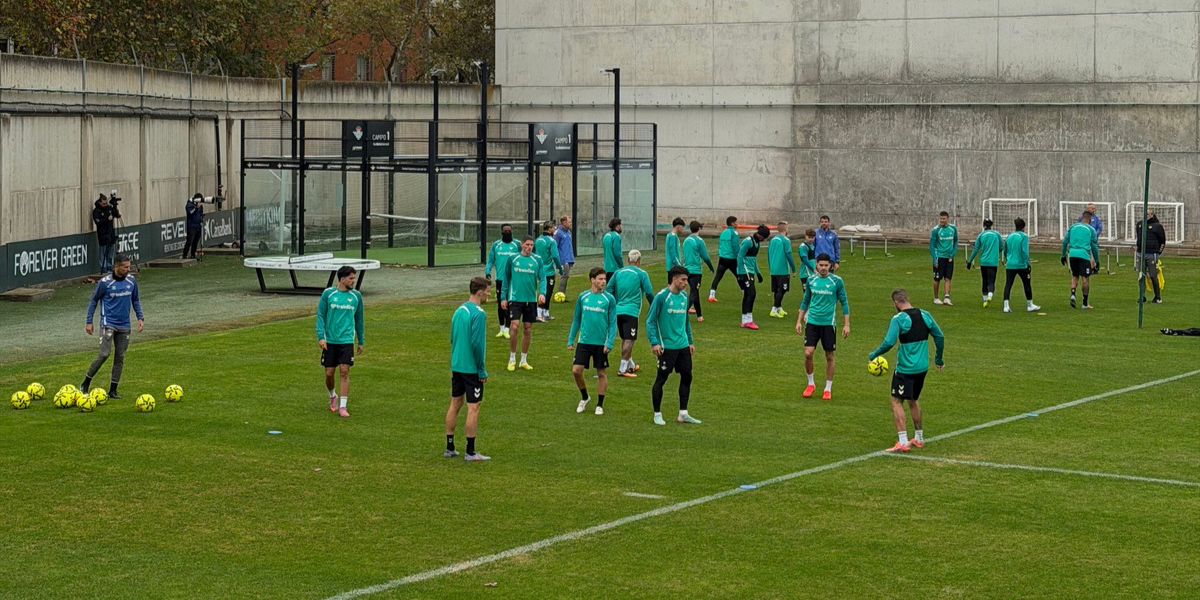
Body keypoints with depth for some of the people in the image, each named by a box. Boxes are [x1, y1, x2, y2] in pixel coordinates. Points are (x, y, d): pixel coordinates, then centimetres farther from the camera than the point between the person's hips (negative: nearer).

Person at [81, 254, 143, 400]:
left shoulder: (131, 281, 3)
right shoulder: (104, 282, -9)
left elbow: (136, 300, 17)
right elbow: (93, 301, 1)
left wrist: (140, 317, 6)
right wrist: (89, 321, 0)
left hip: (124, 326, 5)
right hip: (108, 324, -5)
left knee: (120, 358, 4)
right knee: (104, 354, -15)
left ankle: (113, 390, 12)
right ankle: (85, 384, -1)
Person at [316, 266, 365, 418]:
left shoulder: (356, 296, 4)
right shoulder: (328, 294, -2)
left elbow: (359, 319, 14)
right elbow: (320, 315, 0)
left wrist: (361, 341, 16)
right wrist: (321, 337, -11)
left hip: (347, 340, 1)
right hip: (330, 341, 0)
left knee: (344, 372, -9)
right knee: (329, 373, 4)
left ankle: (342, 406, -5)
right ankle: (332, 396, 34)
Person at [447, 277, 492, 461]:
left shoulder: (458, 311, 9)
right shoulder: (478, 314, -16)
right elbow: (477, 343, -20)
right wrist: (482, 370, -12)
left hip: (456, 366, 8)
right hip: (471, 368, -8)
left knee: (455, 404, 13)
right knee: (473, 408, -2)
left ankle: (449, 448, 18)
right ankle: (470, 452, 1)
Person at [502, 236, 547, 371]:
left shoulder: (537, 261, 4)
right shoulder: (512, 259, 1)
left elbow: (542, 278, 3)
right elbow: (506, 279, 8)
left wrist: (542, 293, -15)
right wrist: (504, 297, 5)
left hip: (531, 299, 2)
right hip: (515, 298, -2)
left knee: (528, 330, 6)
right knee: (514, 327, -12)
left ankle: (524, 360, 18)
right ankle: (512, 359, 2)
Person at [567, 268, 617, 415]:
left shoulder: (609, 299, -3)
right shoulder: (583, 297, 4)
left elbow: (613, 323, -3)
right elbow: (576, 319, 12)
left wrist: (609, 343, -12)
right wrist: (571, 339, 9)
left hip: (601, 343, -2)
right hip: (584, 341, 2)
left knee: (602, 373, 5)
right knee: (576, 370, -5)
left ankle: (600, 405, 18)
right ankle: (584, 398, 18)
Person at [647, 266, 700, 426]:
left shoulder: (684, 296, 9)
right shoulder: (661, 297, -10)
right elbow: (650, 321, -9)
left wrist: (690, 341, 19)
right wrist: (654, 343, -16)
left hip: (683, 346, 7)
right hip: (667, 346, -7)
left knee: (686, 377, 6)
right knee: (661, 379, 0)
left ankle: (683, 414, 14)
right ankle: (657, 414, 10)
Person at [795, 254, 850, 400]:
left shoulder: (837, 281, -4)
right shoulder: (811, 281, 4)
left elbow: (844, 302, 1)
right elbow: (805, 302, 15)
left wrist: (846, 324, -3)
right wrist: (799, 321, 11)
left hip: (828, 323, -2)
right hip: (812, 322, 2)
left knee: (829, 356, 5)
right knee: (808, 353, -8)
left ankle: (828, 388, 17)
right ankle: (811, 383, 13)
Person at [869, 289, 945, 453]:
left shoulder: (898, 319, -14)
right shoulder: (925, 315, 5)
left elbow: (889, 343, -22)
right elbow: (939, 337, 12)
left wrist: (874, 354, -6)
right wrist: (939, 359, 25)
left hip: (905, 368, -7)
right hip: (922, 367, 7)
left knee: (897, 402, 1)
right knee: (914, 400, 23)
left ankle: (903, 442, -7)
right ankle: (919, 438, 30)